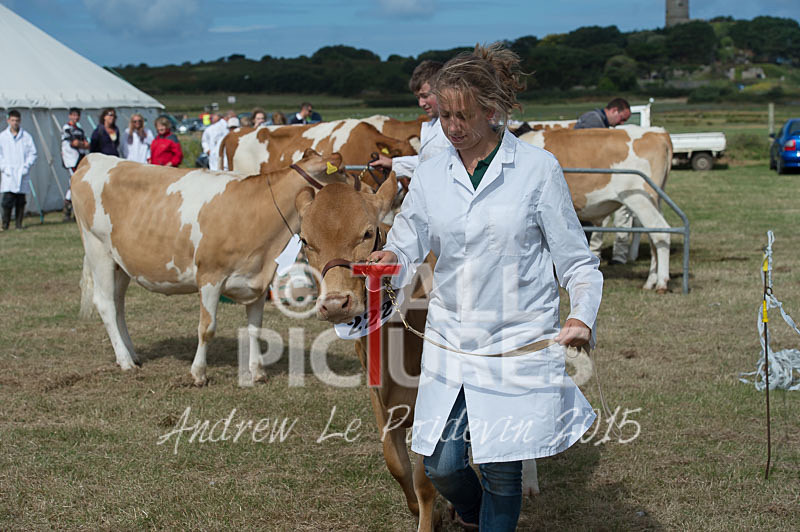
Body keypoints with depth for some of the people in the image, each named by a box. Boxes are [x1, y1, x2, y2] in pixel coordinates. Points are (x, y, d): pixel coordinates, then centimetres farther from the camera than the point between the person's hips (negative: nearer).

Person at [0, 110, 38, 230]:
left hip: (22, 174, 1)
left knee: (20, 200, 2)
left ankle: (18, 223, 11)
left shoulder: (26, 136, 6)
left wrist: (26, 166, -5)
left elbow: (33, 153, 7)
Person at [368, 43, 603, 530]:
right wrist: (391, 263, -16)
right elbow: (407, 248, 8)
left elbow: (575, 258, -1)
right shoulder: (431, 175, 5)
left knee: (502, 470, 0)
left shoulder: (537, 169, -4)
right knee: (442, 465, 4)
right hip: (450, 341, 3)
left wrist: (582, 316, -18)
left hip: (519, 343, -3)